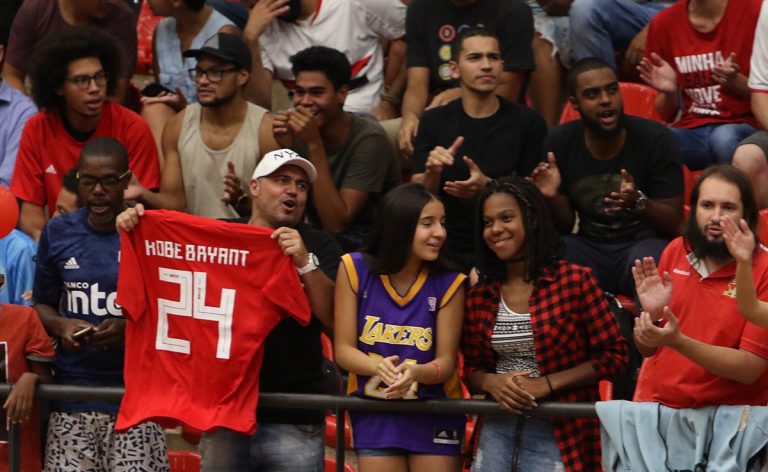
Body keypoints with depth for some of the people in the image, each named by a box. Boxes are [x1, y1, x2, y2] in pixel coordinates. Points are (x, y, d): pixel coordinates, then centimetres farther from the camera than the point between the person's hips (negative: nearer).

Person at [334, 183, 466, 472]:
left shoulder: (449, 283, -8)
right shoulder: (355, 269, -8)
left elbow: (446, 361, -9)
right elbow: (343, 349, -8)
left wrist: (415, 372, -33)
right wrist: (378, 366, -30)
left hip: (433, 414, 0)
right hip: (374, 412, 0)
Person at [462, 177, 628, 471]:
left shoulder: (575, 280, -6)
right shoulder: (479, 296, 6)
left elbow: (613, 356, -6)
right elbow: (471, 369, 13)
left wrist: (547, 384, -14)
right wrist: (491, 382, -10)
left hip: (559, 433, -4)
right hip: (496, 431, 4)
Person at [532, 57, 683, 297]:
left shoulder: (656, 139, -8)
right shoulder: (559, 143, 0)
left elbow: (674, 222, -8)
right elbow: (564, 227, 6)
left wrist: (638, 203, -28)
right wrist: (552, 198, -16)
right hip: (589, 247, 3)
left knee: (646, 259, -36)